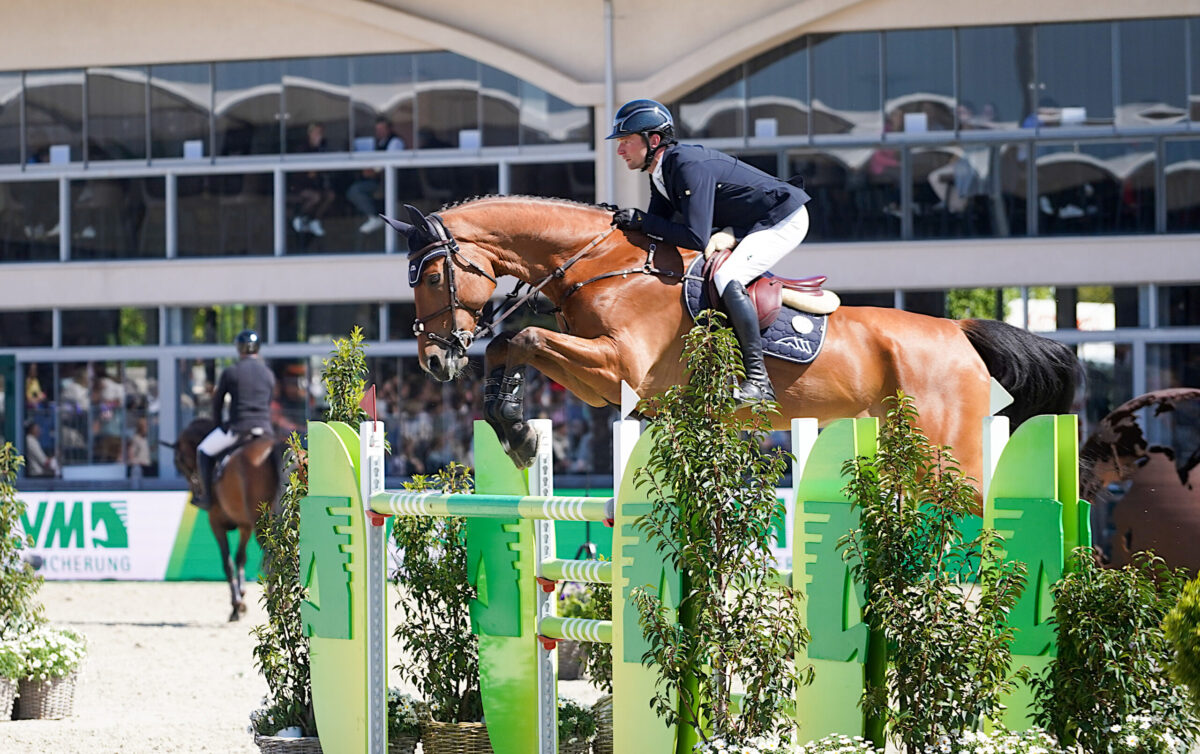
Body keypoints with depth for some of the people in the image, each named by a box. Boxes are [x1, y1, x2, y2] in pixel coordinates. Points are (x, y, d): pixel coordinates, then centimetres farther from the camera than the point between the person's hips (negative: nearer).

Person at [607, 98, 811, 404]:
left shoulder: (689, 167, -29)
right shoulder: (661, 171, 2)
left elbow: (696, 238, -34)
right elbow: (660, 221, 8)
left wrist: (641, 220, -27)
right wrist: (621, 220, -9)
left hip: (784, 220, -11)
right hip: (748, 225, 11)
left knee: (728, 279, -28)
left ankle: (758, 380, -26)